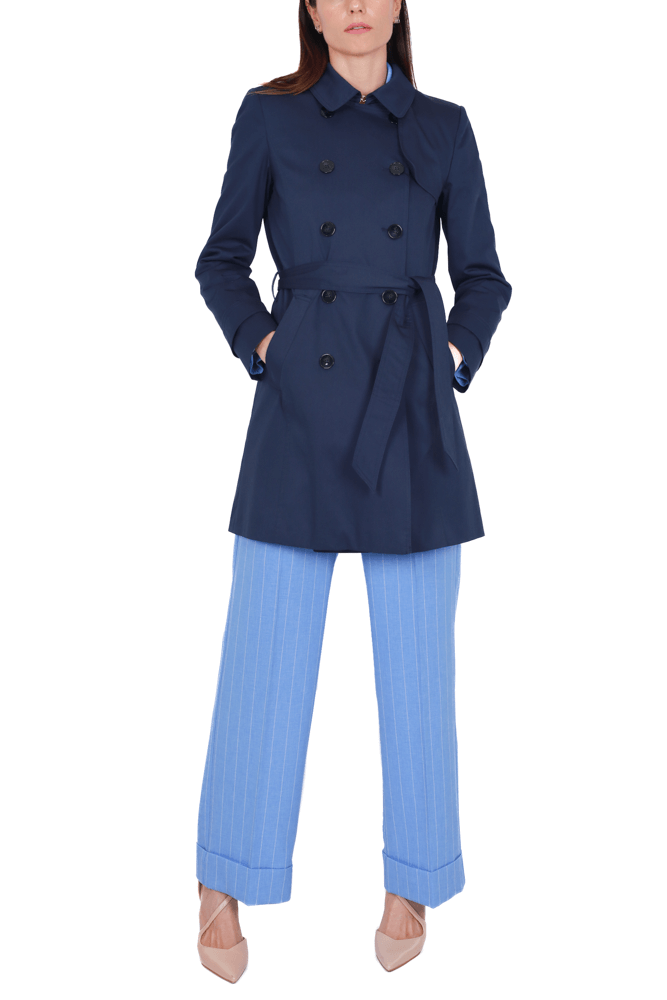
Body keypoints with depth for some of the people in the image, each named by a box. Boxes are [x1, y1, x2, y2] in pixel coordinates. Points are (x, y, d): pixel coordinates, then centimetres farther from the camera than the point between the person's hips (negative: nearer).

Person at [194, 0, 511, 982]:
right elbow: (222, 260, 12)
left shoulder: (443, 127, 11)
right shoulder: (269, 115, 8)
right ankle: (222, 889, 17)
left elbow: (482, 275, 14)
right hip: (302, 406, -1)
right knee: (265, 655, 0)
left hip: (411, 417, 1)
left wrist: (455, 361, 1)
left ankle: (413, 884, 22)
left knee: (417, 659, 5)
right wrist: (259, 344, -2)